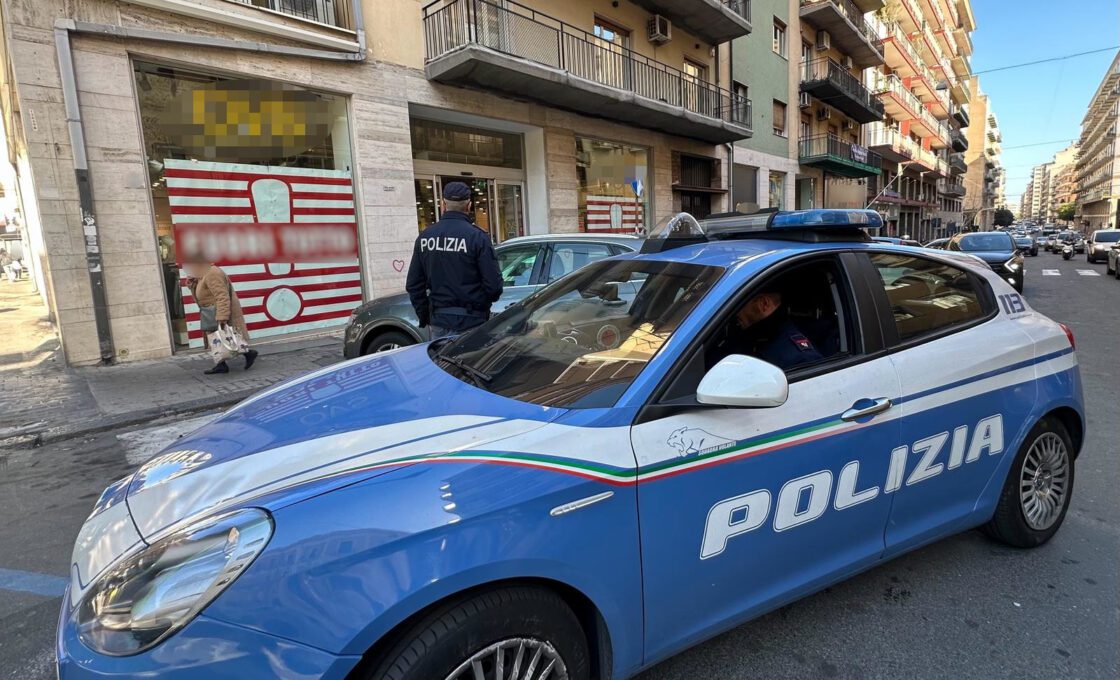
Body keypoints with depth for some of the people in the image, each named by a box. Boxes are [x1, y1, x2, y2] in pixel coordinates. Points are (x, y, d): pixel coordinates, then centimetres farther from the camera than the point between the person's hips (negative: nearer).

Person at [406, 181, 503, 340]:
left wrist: (424, 317, 18)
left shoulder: (424, 237, 5)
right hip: (470, 321, -4)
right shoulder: (477, 237, -11)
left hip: (438, 321, 5)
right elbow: (493, 284, -13)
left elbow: (413, 285, 8)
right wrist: (481, 306, 8)